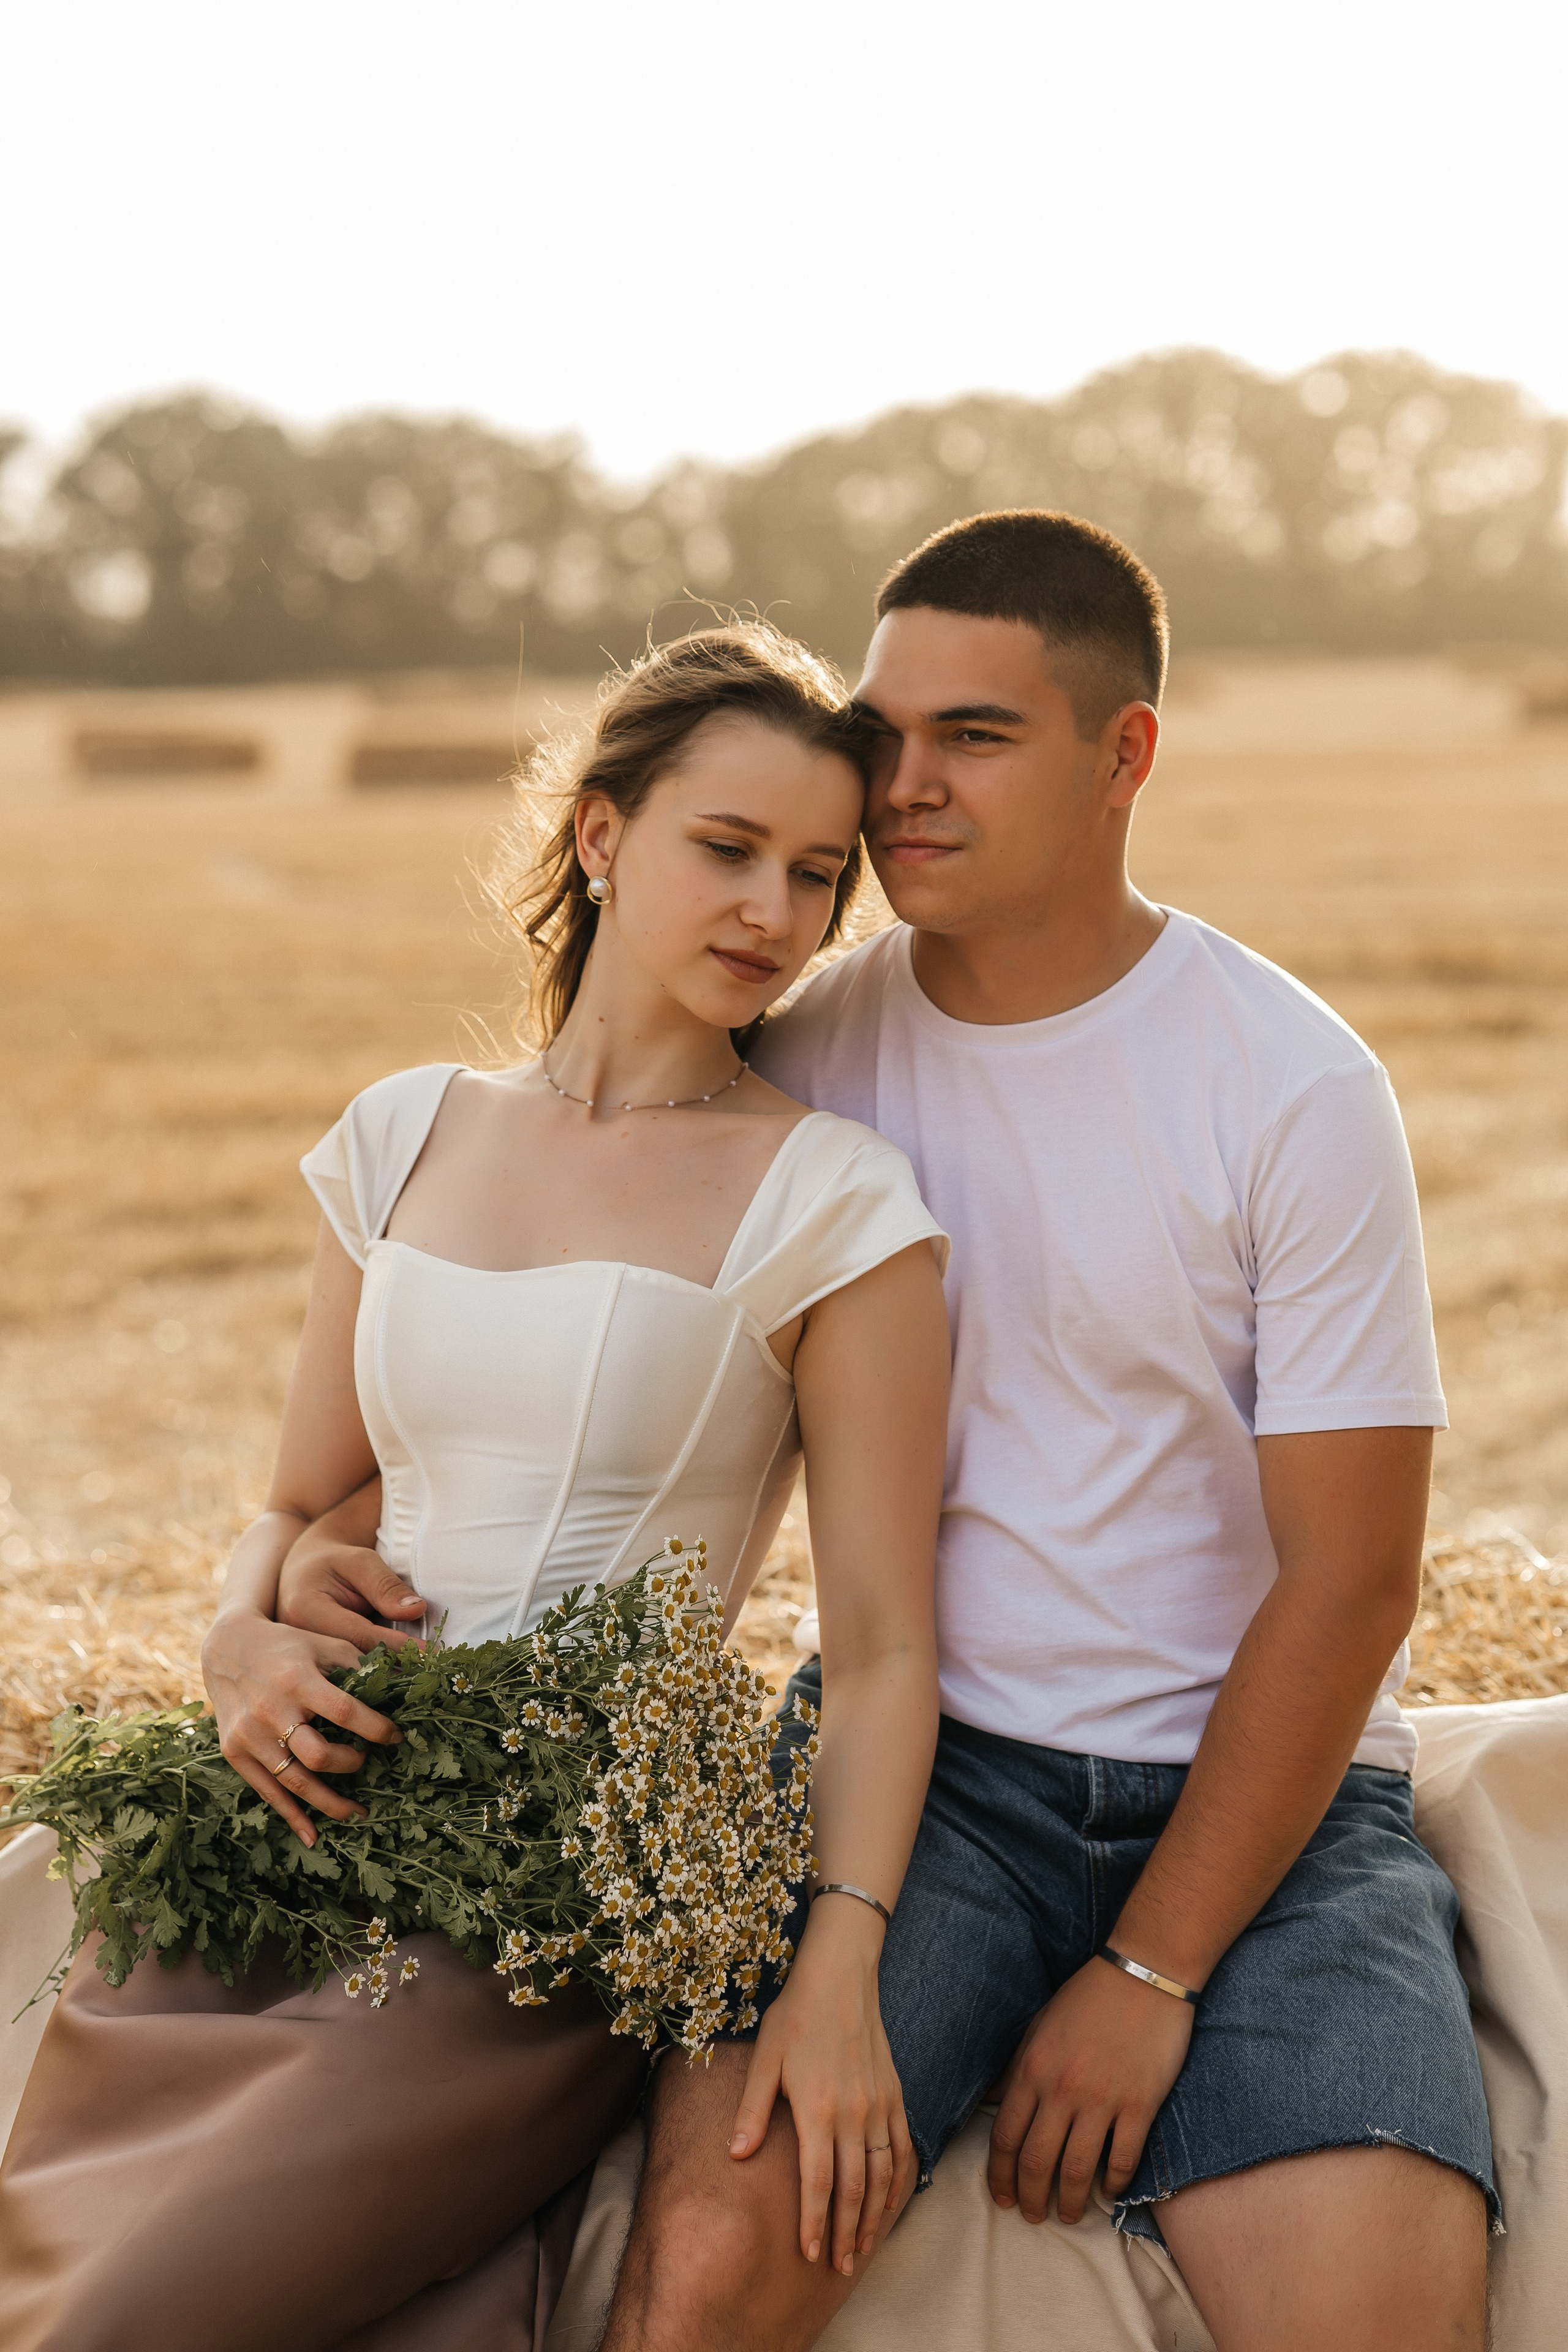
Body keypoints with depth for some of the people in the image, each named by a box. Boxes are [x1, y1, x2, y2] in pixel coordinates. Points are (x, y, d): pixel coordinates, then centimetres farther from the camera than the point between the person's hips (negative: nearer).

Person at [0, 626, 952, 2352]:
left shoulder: (829, 1203, -3)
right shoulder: (404, 1139, 12)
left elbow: (882, 1642, -6)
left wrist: (840, 1962, -20)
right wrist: (241, 1643, -3)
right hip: (319, 1814, 5)